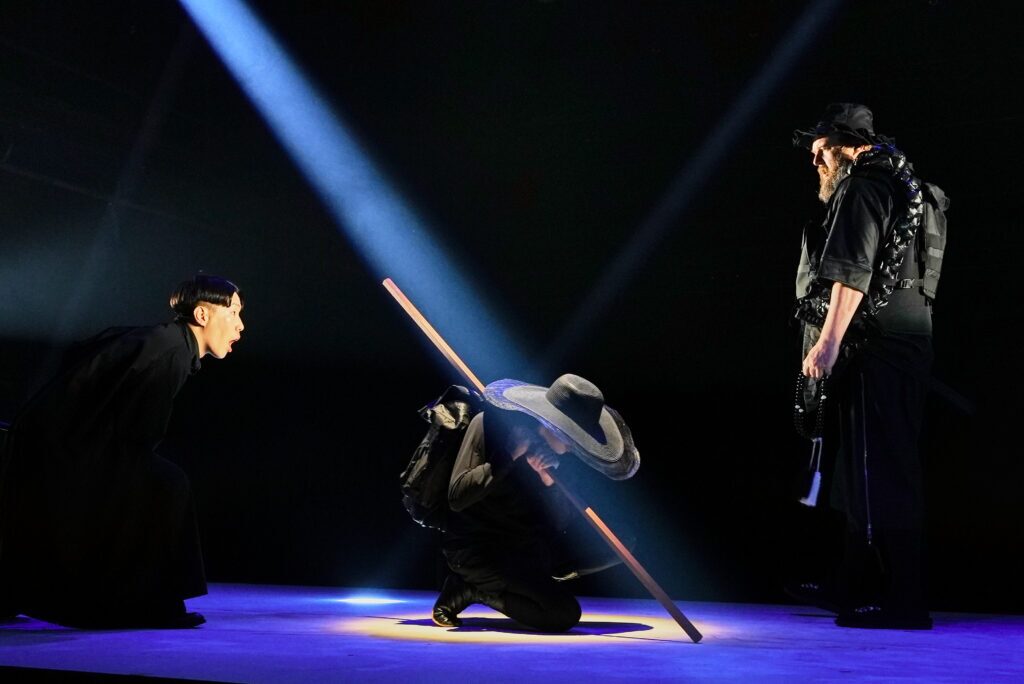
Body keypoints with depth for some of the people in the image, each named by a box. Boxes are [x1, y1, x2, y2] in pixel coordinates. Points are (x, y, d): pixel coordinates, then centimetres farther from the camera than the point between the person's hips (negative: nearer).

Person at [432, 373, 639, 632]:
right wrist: (511, 455, -28)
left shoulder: (561, 452, -2)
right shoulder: (488, 424, -17)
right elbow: (456, 498, -26)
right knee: (563, 614, -23)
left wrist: (549, 480, -21)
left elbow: (560, 525, -2)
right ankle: (467, 590, -5)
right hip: (476, 548, -7)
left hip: (529, 546, 7)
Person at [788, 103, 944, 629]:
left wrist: (828, 341, -22)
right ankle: (856, 586, 25)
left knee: (880, 472, -10)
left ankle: (905, 601, -8)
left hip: (877, 348, -11)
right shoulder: (895, 187, 25)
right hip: (900, 344, 11)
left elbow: (852, 271, -19)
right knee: (864, 471, 16)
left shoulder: (861, 191, -8)